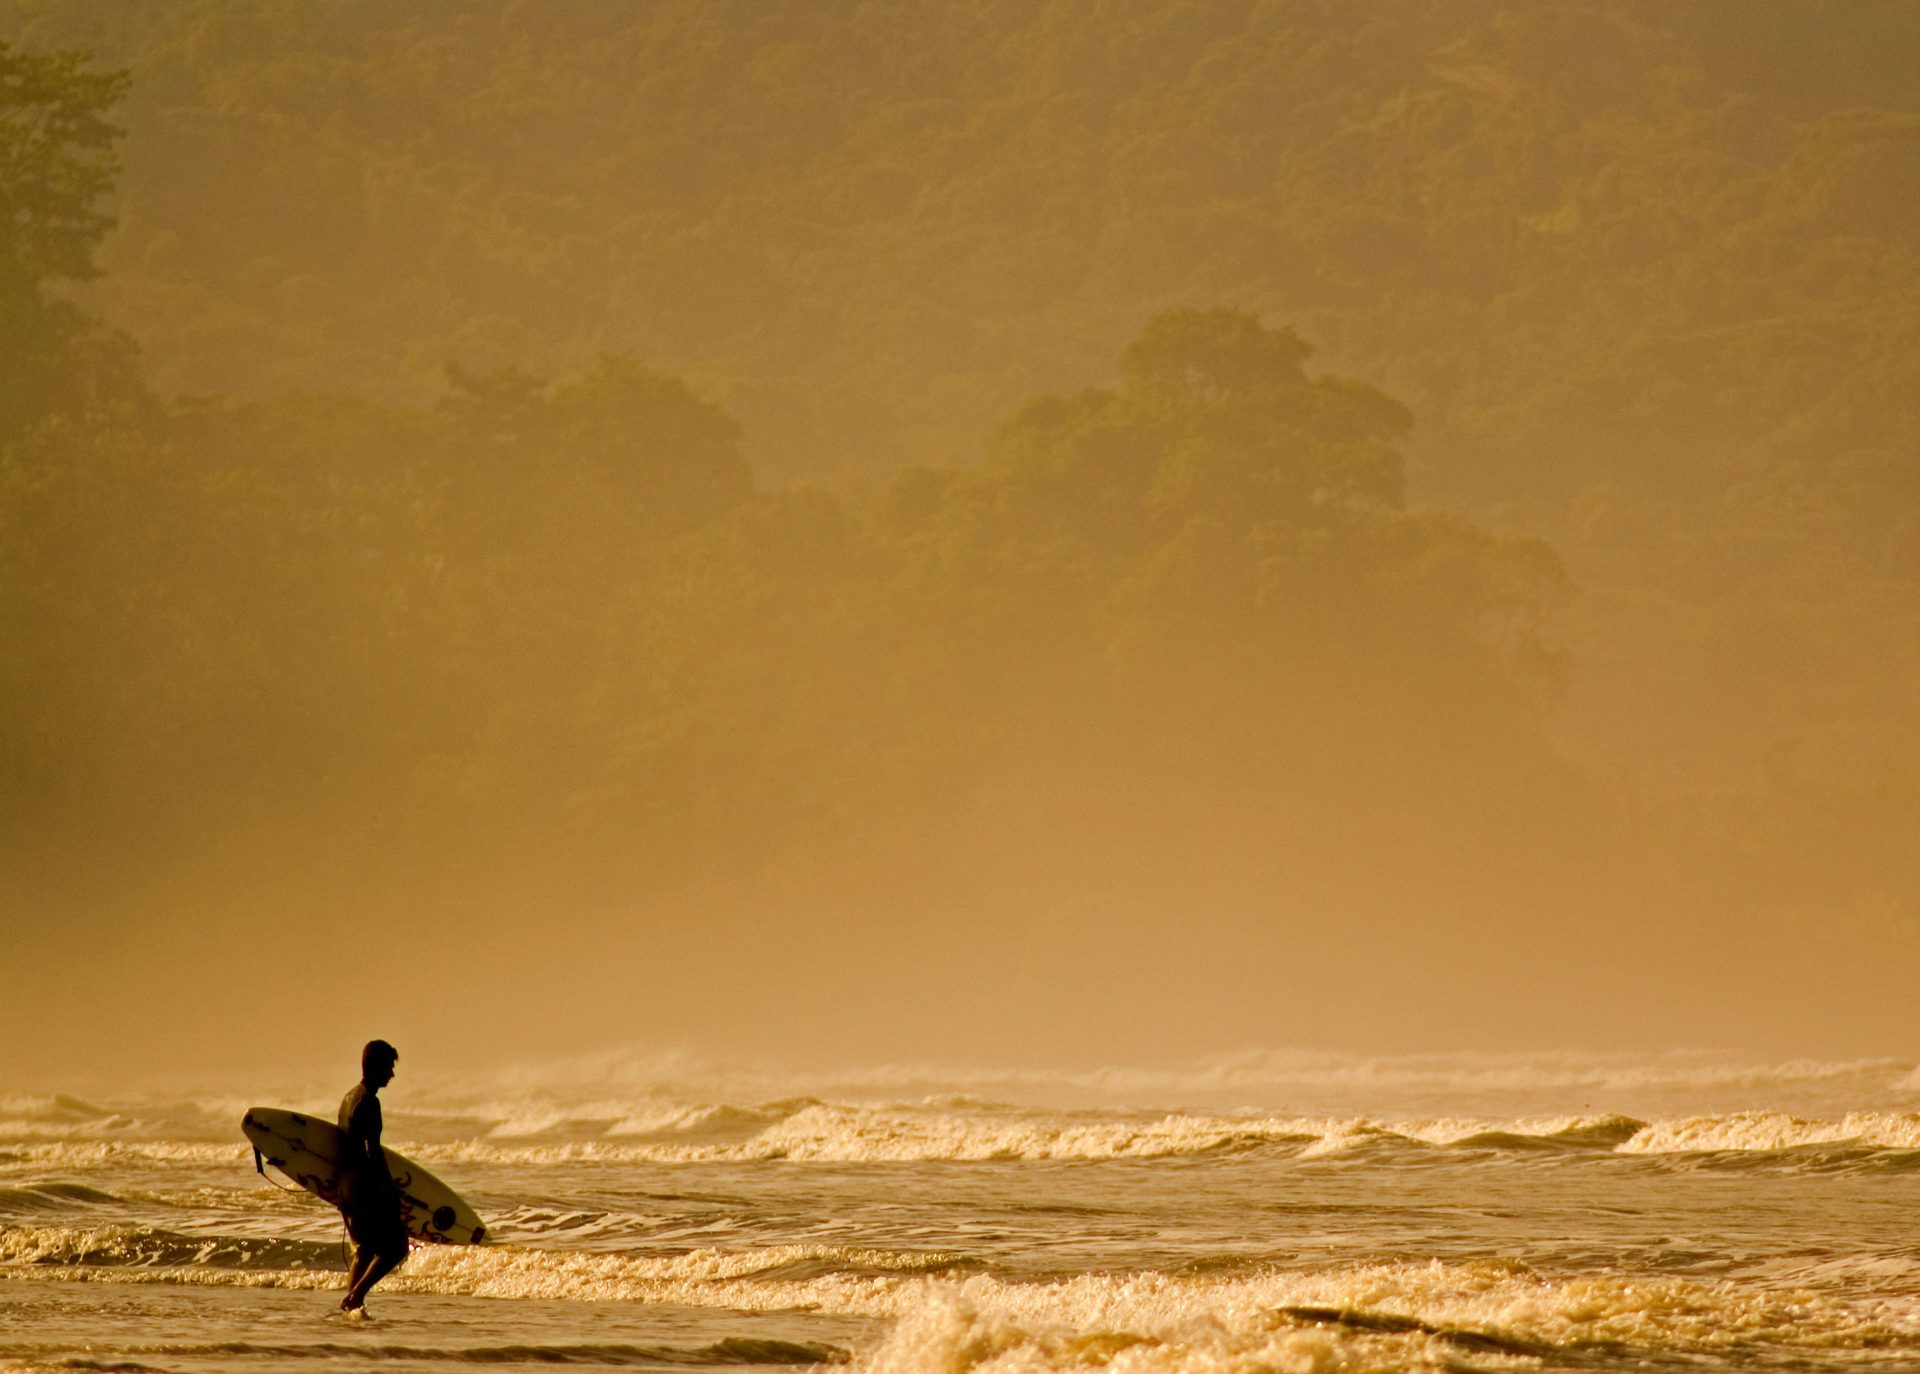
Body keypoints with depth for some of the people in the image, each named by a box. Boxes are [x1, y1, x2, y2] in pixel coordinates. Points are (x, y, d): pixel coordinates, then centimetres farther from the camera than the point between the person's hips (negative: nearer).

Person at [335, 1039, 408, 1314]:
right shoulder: (369, 1102, -15)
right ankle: (357, 1294, -15)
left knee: (364, 1250, 17)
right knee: (396, 1246, -5)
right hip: (365, 1185, -10)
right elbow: (373, 1150, -20)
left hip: (345, 1183, 10)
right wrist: (390, 1187, -16)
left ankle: (351, 1306, 12)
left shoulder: (348, 1098, 14)